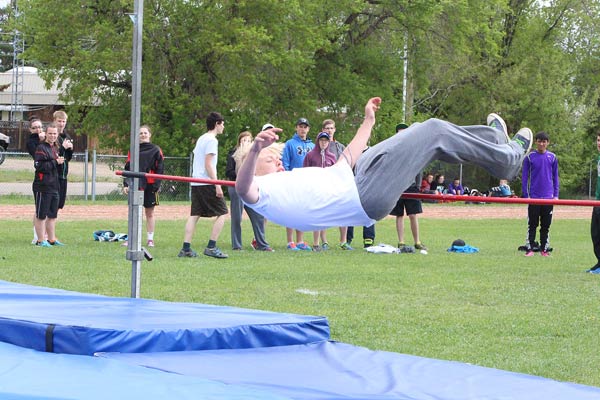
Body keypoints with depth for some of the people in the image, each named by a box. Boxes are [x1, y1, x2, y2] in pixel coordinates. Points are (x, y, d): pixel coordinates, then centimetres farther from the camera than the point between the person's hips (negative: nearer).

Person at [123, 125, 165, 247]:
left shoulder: (156, 150, 2)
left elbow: (160, 168, 0)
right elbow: (128, 167, 10)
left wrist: (157, 184, -9)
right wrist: (126, 184, 1)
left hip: (150, 185, -2)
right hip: (135, 185, 2)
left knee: (149, 213, 5)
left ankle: (150, 239, 10)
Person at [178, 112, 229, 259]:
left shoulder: (201, 139, 19)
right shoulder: (212, 140, -9)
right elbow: (208, 164, -16)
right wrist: (217, 184, -18)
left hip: (195, 183, 9)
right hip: (207, 183, -9)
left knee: (194, 215, 6)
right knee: (222, 213, -3)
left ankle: (186, 248, 0)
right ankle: (211, 247, -8)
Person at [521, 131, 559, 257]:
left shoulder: (552, 157, 5)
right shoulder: (529, 157, -1)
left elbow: (555, 177, 11)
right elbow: (525, 177, 1)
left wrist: (556, 195, 5)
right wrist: (526, 195, -4)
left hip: (548, 197, 2)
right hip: (534, 197, -2)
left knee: (546, 225, 6)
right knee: (532, 225, 0)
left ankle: (544, 249, 12)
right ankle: (529, 249, 3)